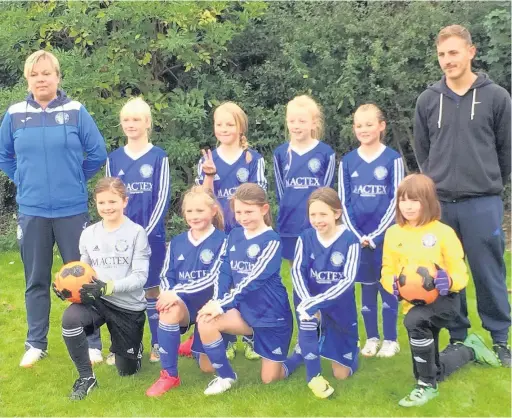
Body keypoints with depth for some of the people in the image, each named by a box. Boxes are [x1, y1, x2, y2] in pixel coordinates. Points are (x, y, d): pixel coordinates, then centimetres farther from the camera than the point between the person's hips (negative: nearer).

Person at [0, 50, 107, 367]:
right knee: (36, 280, 11)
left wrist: (75, 179, 5)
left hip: (72, 210, -2)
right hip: (32, 211, 2)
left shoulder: (76, 111, -4)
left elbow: (98, 153, 2)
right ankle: (36, 344, 23)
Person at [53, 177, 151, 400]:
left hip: (128, 306, -2)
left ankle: (133, 347, 49)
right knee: (70, 318, -34)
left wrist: (109, 287, -30)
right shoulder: (88, 233, 1)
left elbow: (140, 276, -16)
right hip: (96, 300, 2)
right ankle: (86, 377, -13)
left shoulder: (136, 232, -12)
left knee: (127, 370, 11)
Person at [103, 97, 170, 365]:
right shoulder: (114, 159, 7)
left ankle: (158, 345, 14)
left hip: (151, 234, -3)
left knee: (151, 289, 4)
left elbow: (162, 198, -5)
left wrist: (146, 232, -11)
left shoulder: (158, 157, -1)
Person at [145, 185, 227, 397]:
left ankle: (197, 344, 40)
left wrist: (178, 292, -29)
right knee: (169, 310, -37)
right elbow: (167, 276, 3)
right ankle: (169, 375, -22)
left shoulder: (221, 241, -10)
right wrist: (169, 294, -21)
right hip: (183, 303, 2)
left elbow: (212, 278, -20)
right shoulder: (177, 243, 4)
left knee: (208, 367, 1)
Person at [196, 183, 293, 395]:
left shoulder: (271, 241, -16)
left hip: (271, 315, -5)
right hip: (245, 310, 5)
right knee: (206, 322, -23)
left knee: (269, 378, 1)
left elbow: (253, 280, -23)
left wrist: (222, 305, -27)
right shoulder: (234, 236, 3)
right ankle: (226, 376, -2)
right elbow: (225, 272, 0)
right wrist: (216, 301, -18)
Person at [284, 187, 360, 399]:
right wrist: (307, 301, -33)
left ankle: (350, 350, 43)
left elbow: (348, 280, -22)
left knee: (342, 374, 4)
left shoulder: (350, 240, -16)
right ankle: (313, 375, -17)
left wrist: (317, 301, -33)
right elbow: (297, 271, -15)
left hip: (339, 304, -1)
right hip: (311, 297, 1)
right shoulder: (306, 238, -8)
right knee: (307, 315, -38)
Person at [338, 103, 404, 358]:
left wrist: (376, 235, -11)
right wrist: (356, 235, -6)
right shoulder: (347, 161, 5)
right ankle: (371, 338, 20)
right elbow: (343, 202, 5)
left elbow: (396, 200, -6)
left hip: (385, 235, -2)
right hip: (357, 237, 3)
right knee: (366, 287, 9)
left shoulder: (392, 159, -3)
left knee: (387, 286, 4)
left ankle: (390, 339, 14)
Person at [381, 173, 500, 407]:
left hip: (444, 300, -5)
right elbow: (387, 272, 4)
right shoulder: (393, 233, -2)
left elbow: (460, 273, -8)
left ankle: (427, 385, -20)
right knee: (433, 370, 16)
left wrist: (449, 281, -31)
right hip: (414, 304, 5)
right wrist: (393, 284, -19)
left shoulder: (443, 232, -11)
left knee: (414, 320, -40)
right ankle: (470, 349, 48)